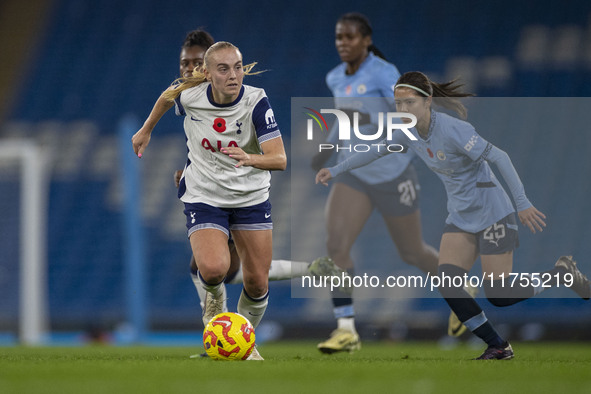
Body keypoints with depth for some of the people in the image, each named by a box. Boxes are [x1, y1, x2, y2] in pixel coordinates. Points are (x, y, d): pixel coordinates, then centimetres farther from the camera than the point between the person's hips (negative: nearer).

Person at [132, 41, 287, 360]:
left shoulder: (256, 102, -20)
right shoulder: (189, 95, -15)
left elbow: (280, 159, -27)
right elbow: (167, 96, 12)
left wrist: (250, 158, -47)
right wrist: (146, 130, 24)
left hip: (251, 198, 1)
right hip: (203, 198, -1)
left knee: (257, 282, 1)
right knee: (213, 268, -25)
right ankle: (214, 296, 13)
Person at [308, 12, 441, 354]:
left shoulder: (383, 73, -17)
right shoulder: (336, 79, 5)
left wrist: (368, 120, -38)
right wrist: (328, 147, 16)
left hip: (392, 176, -5)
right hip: (353, 176, 5)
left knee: (412, 253, 11)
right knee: (335, 245, -17)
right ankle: (347, 330, -15)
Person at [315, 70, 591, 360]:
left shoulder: (453, 130, -25)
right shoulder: (409, 133, -3)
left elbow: (499, 158, -26)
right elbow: (375, 151, 16)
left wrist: (522, 203, -30)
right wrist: (335, 170, 15)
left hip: (492, 213, -7)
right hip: (460, 216, 7)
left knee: (497, 296, -8)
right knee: (448, 287, -10)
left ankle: (563, 273, 17)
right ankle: (497, 347, 4)